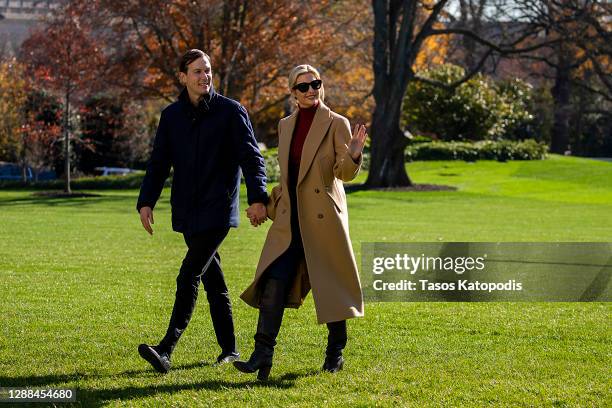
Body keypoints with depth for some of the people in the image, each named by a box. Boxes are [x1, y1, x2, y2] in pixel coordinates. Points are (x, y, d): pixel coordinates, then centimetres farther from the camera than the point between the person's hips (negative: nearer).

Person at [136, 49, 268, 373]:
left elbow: (252, 158, -7)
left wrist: (256, 197, -19)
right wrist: (146, 202, -1)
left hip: (217, 211, -5)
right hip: (187, 213, 5)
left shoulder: (231, 112, -4)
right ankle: (229, 349, 22)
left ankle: (166, 351, -23)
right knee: (212, 279, 12)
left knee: (189, 276, -16)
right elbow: (158, 163, 11)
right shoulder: (172, 116, 9)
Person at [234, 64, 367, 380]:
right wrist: (266, 207, 21)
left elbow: (344, 173, -10)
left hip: (323, 220, -4)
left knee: (332, 285, 4)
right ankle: (262, 356, -12)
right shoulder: (285, 126, 13)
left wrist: (352, 155, -30)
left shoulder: (336, 124, -3)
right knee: (273, 284, -9)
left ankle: (335, 353, 19)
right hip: (289, 220, 4)